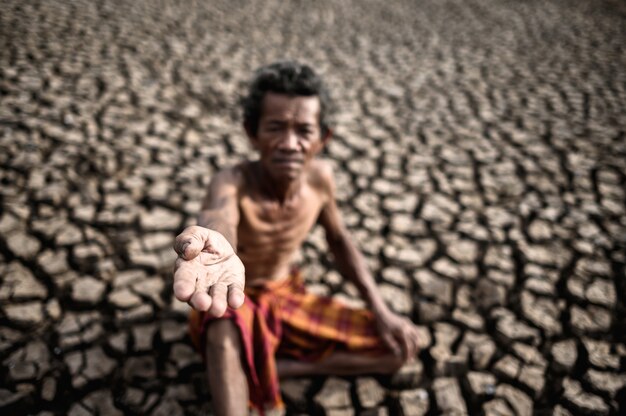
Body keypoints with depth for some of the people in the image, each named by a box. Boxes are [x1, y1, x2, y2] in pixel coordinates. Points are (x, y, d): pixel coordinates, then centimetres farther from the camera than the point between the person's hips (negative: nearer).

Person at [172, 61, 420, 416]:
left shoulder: (320, 175, -13)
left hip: (291, 298, 6)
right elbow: (218, 223, -54)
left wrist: (380, 309, -1)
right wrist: (215, 252, -79)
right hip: (235, 307, -5)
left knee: (400, 344, -2)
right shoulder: (232, 184, -29)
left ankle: (275, 367, -7)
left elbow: (339, 238, 5)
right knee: (227, 319, -43)